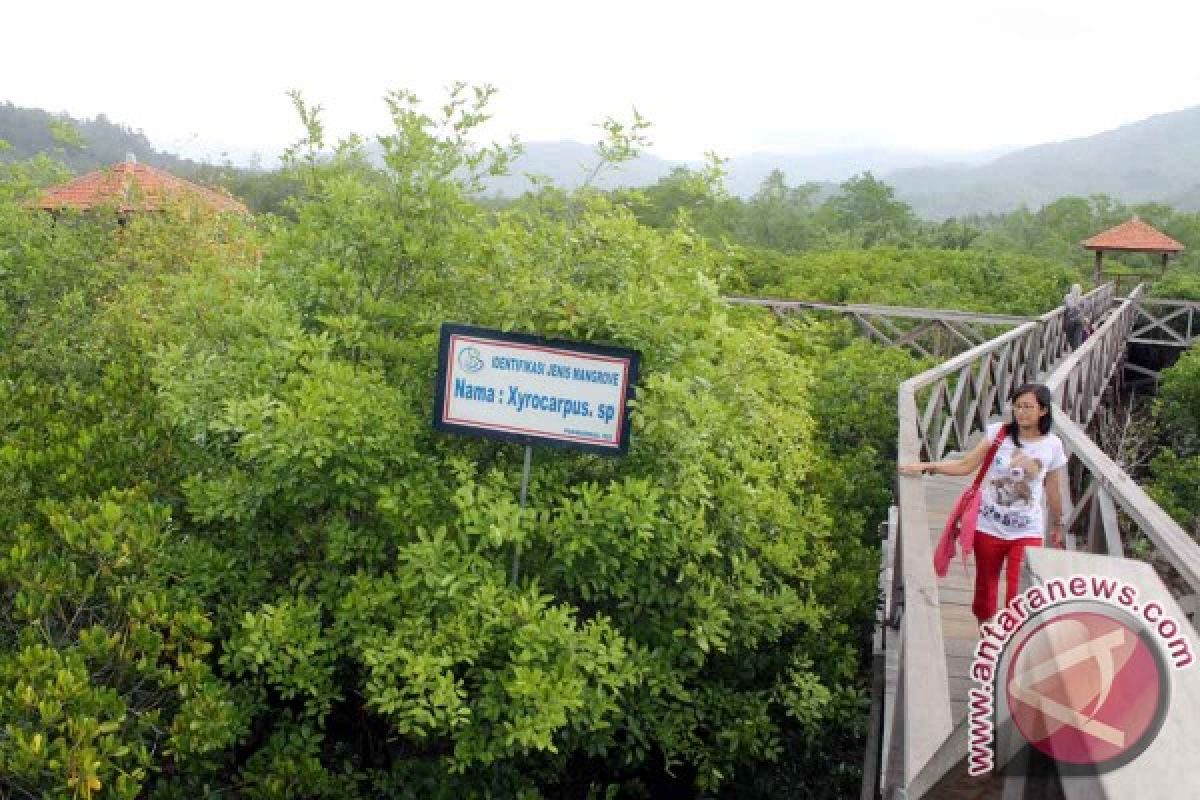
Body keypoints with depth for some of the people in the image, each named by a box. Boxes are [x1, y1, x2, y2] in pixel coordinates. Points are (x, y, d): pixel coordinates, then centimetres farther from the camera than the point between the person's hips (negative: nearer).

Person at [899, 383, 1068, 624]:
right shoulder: (998, 432, -6)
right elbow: (966, 465, -5)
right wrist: (926, 466, -16)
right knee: (985, 591, 13)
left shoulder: (1052, 446, -3)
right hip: (988, 527, 1)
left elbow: (1053, 490, 10)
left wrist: (1057, 526, 19)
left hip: (1027, 532, 0)